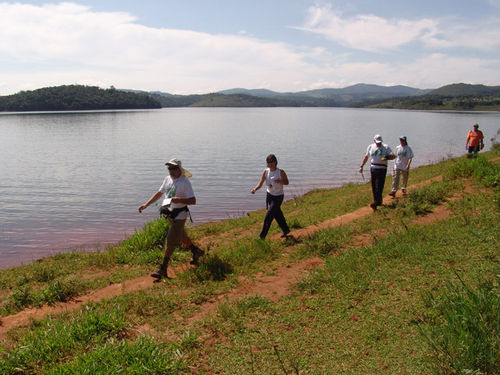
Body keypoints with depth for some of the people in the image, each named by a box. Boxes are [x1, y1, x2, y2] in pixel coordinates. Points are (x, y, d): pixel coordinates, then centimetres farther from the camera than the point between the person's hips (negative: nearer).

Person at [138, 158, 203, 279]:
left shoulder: (185, 183, -16)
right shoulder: (167, 179, 6)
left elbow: (193, 201, -19)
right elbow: (159, 193, 15)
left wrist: (180, 200, -35)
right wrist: (146, 205, 11)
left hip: (180, 214, -8)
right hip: (170, 213, 8)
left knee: (170, 241, -8)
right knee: (181, 236, 23)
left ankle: (163, 269, -3)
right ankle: (196, 252, 46)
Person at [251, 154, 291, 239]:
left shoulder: (280, 172, -19)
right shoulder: (266, 171, -9)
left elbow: (287, 182, -6)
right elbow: (260, 184, -13)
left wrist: (280, 181, -28)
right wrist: (255, 189, -34)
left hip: (278, 197, -5)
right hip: (269, 195, 5)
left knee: (269, 215, -11)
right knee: (277, 214, 19)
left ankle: (262, 236, -4)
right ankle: (285, 229, 41)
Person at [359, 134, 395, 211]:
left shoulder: (386, 147, 1)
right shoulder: (370, 147, 11)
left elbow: (393, 156, -7)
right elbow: (366, 157, 20)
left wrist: (387, 158, -26)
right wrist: (361, 166, 13)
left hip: (382, 169, -4)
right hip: (373, 168, 4)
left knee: (379, 187, -11)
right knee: (374, 186, 6)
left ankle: (376, 203, -14)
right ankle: (378, 201, 17)